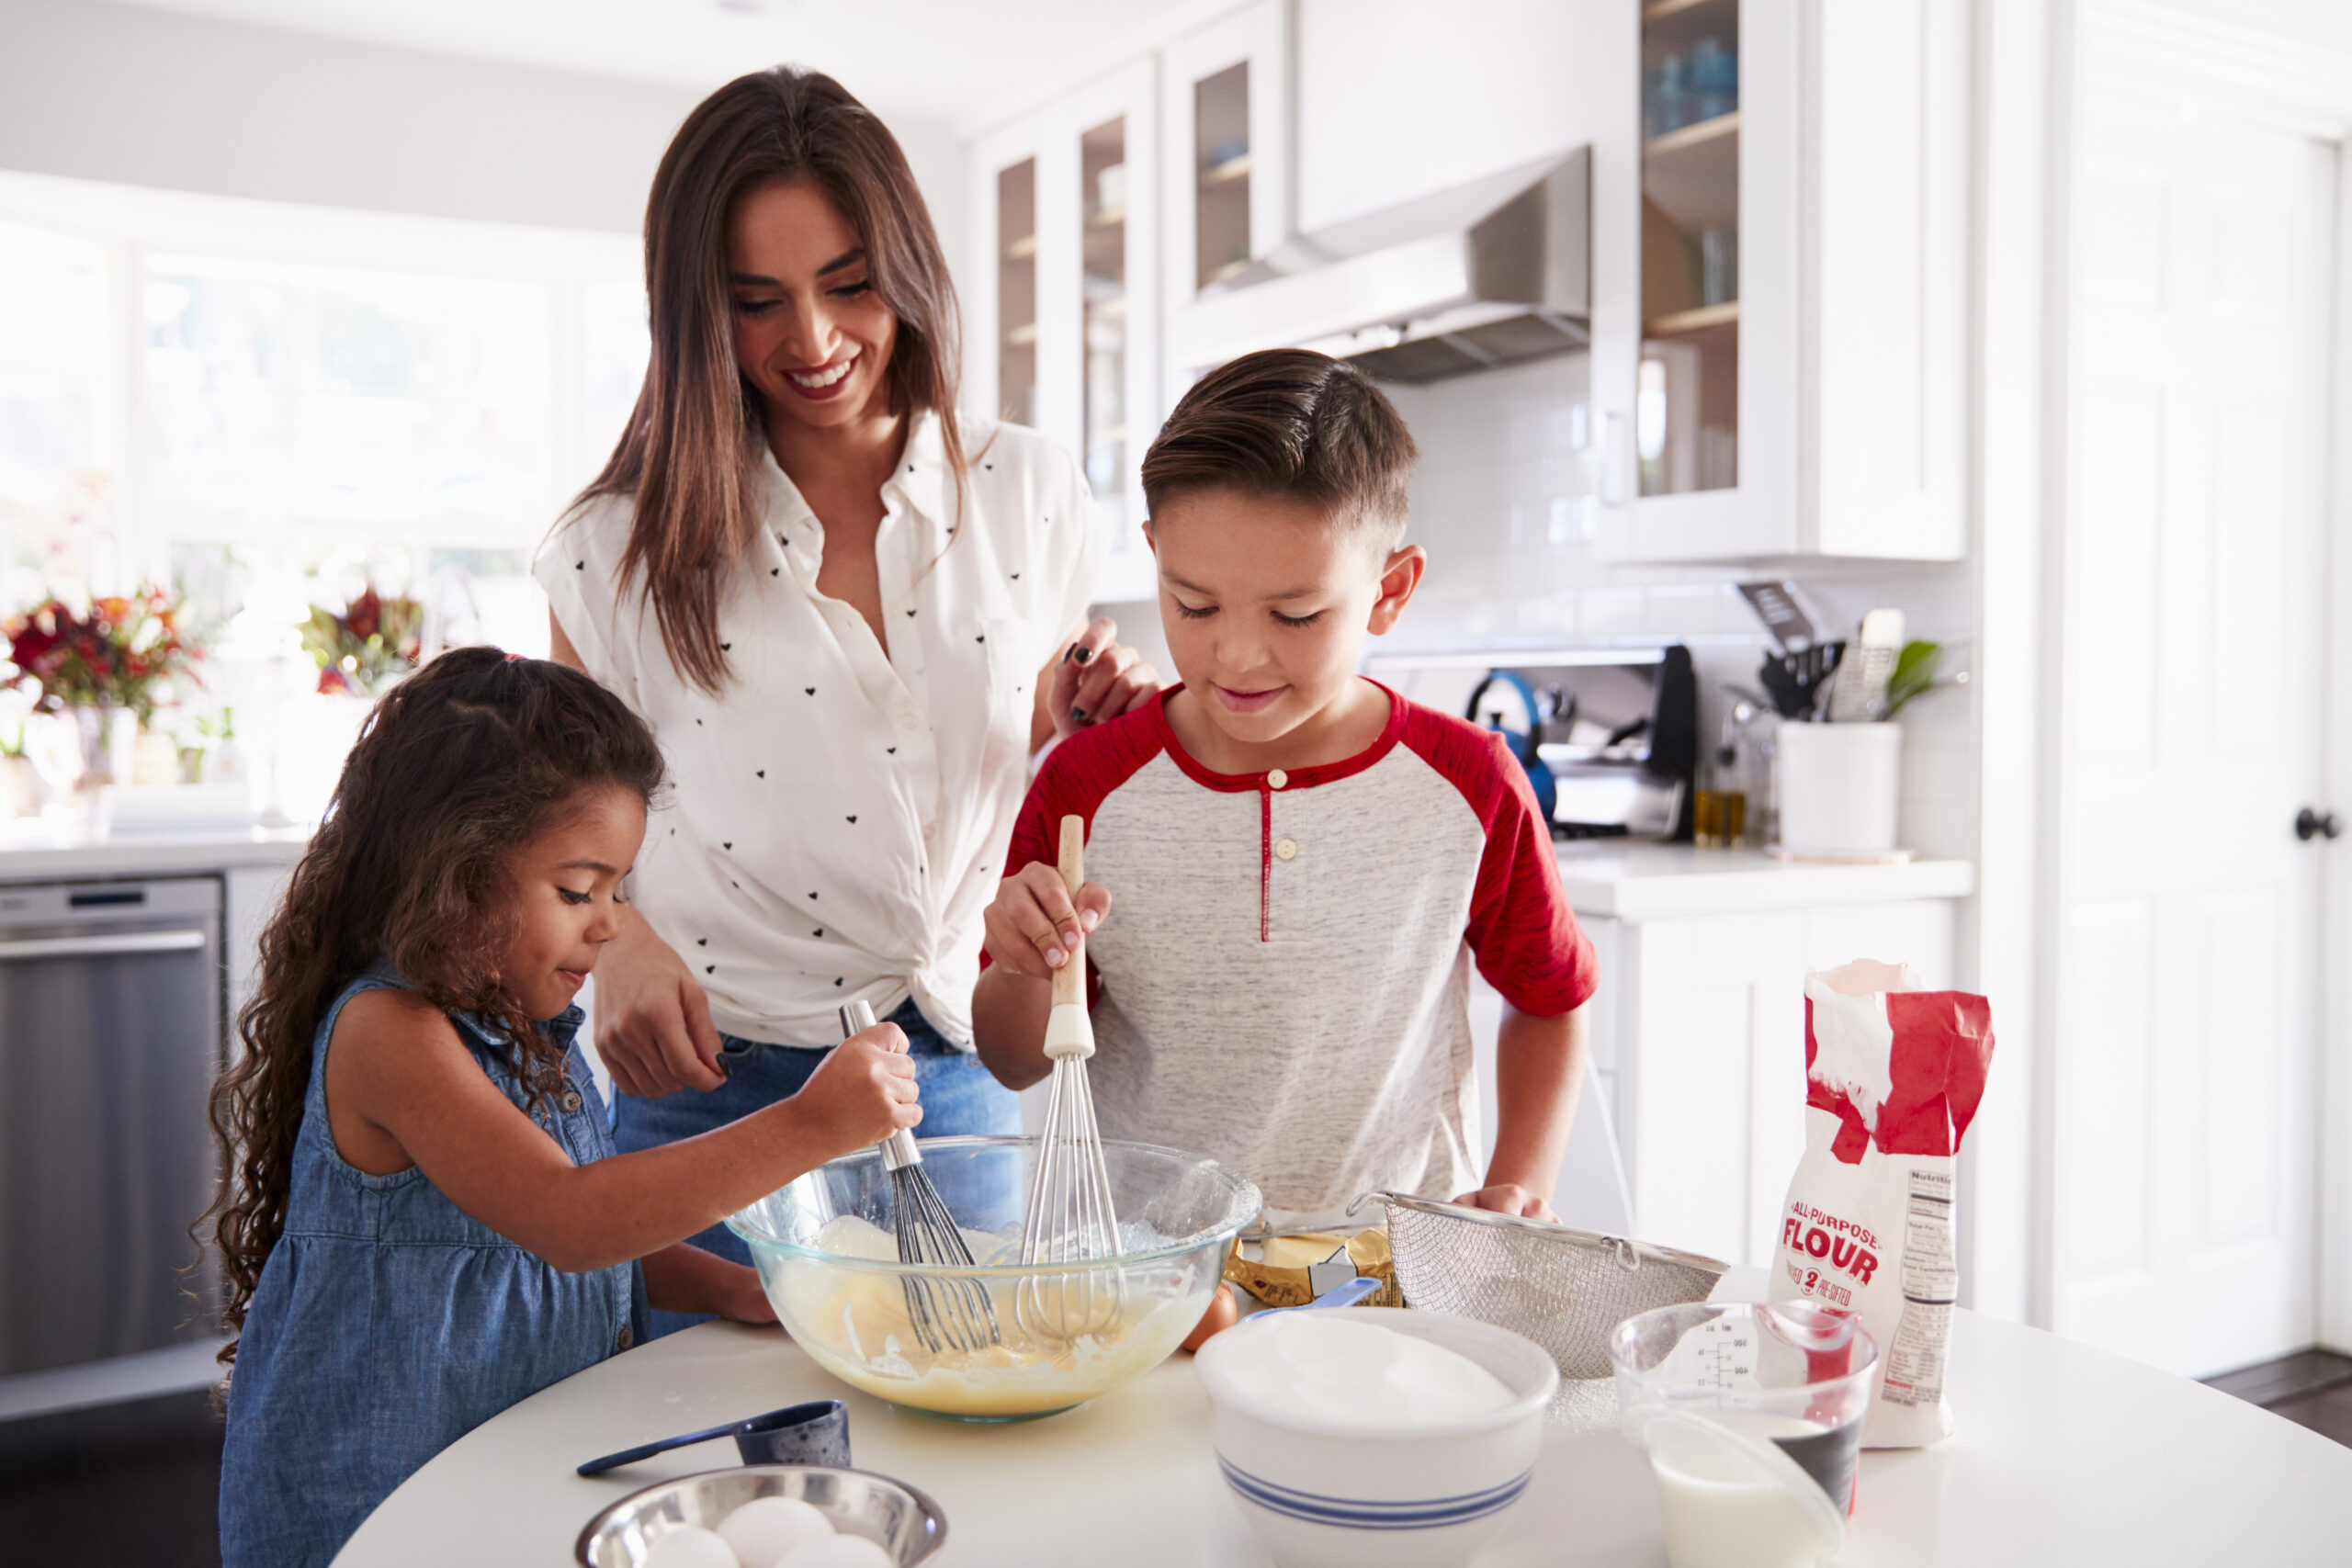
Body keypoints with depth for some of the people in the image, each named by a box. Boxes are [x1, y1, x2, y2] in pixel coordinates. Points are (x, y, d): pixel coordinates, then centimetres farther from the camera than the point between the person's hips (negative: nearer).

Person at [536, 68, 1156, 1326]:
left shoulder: (1028, 494, 1)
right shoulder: (630, 547, -4)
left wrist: (1079, 726, -8)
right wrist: (620, 944, -14)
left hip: (957, 1075, 2)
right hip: (713, 1088, -1)